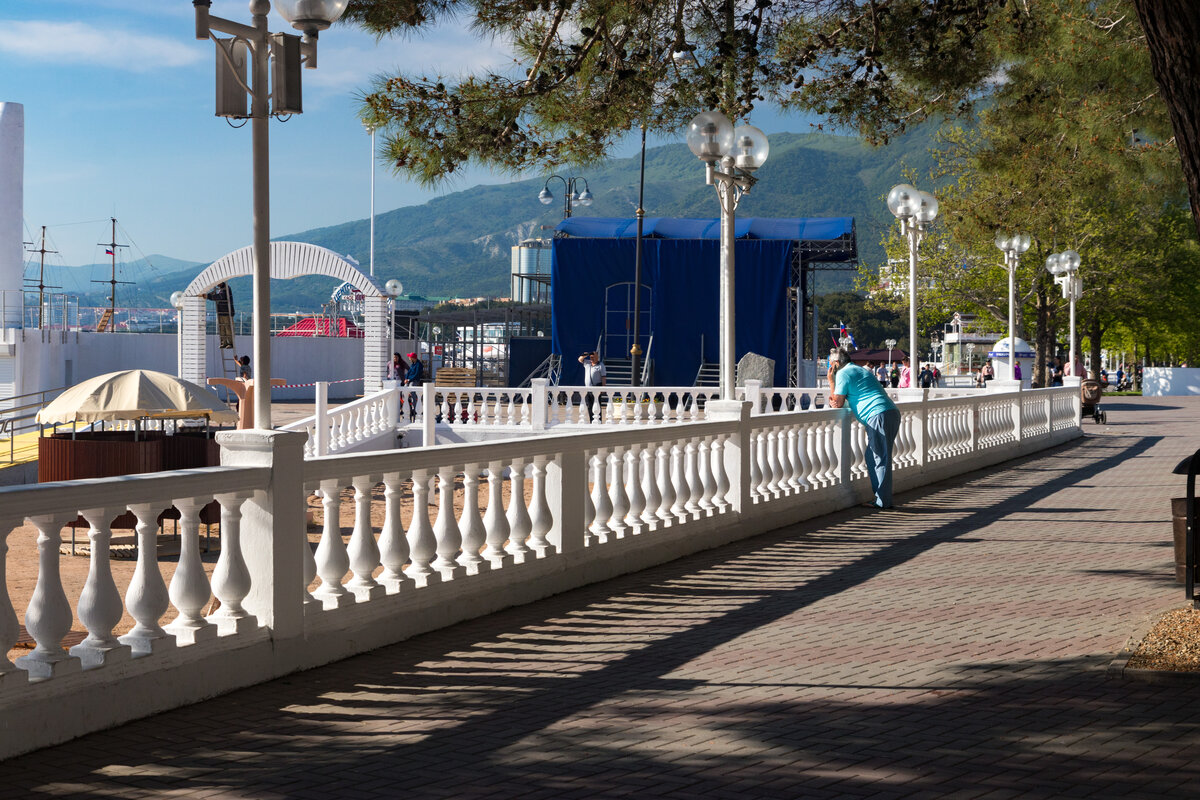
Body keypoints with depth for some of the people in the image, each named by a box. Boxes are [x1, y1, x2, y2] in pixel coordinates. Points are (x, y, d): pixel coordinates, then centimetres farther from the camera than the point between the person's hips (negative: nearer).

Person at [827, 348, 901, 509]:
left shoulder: (843, 373, 0)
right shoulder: (860, 370, 30)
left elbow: (837, 404, 3)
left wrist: (831, 381, 9)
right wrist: (837, 399, 17)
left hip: (879, 415, -9)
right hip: (892, 413, 9)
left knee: (880, 458, -8)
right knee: (872, 457, 13)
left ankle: (883, 501, -9)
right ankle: (880, 497, 13)